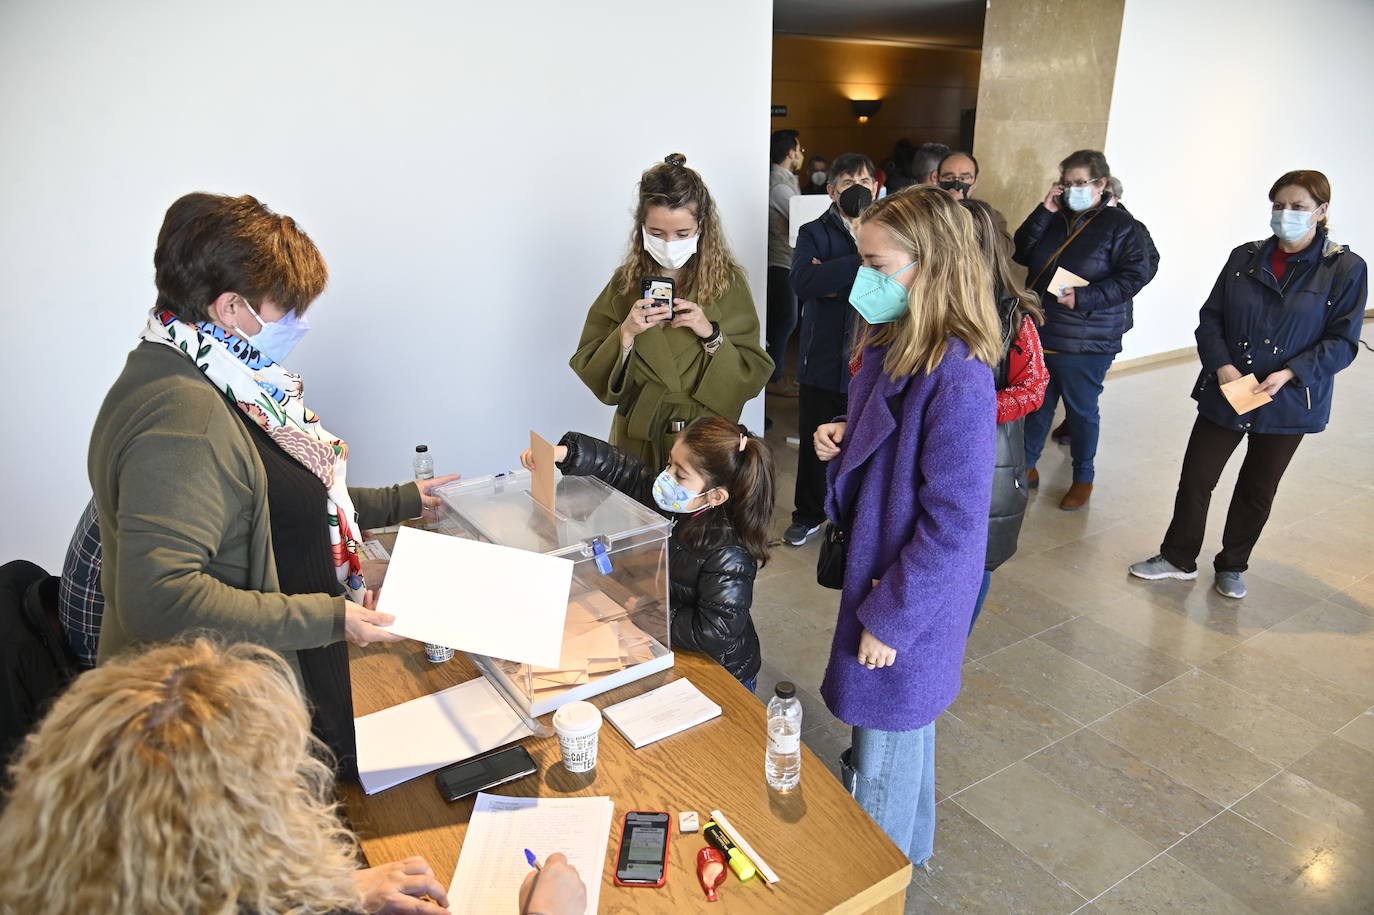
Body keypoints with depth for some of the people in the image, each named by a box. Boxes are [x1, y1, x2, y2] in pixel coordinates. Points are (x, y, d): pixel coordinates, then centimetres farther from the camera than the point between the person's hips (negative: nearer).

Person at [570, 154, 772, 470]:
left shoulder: (728, 283, -5)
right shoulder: (625, 283, -1)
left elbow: (752, 377, -6)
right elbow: (589, 371, -3)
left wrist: (711, 335, -20)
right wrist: (626, 334, -18)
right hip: (638, 443, 1)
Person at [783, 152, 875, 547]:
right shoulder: (814, 233, 3)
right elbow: (802, 281, -17)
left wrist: (833, 280, -15)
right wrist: (865, 262, -21)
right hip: (824, 361, 0)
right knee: (813, 444, 12)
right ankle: (808, 515, 32)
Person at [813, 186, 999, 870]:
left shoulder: (956, 378, -28)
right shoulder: (890, 348, 0)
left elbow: (953, 524, -25)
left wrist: (889, 617, -18)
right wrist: (843, 442, -5)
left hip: (910, 600, -8)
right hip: (874, 567, 9)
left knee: (883, 753, 13)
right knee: (899, 730, 28)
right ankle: (907, 842, 53)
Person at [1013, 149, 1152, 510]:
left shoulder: (1118, 224, -8)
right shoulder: (1056, 218, 8)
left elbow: (1136, 275, -13)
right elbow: (1021, 253, 0)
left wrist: (1083, 298, -21)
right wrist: (1044, 212, -8)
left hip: (1086, 344, -5)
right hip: (1040, 332, 5)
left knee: (1082, 410, 8)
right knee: (1037, 404, 15)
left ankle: (1084, 477, 25)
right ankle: (1025, 466, 30)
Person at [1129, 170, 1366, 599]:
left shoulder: (1346, 268, -6)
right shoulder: (1245, 257, 1)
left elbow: (1342, 341, -8)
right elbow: (1210, 318, 1)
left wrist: (1289, 374, -22)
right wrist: (1222, 365, -15)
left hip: (1289, 401, -2)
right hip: (1224, 393, 2)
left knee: (1257, 491, 14)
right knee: (1195, 478, 6)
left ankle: (1232, 566, 33)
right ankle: (1178, 558, 24)